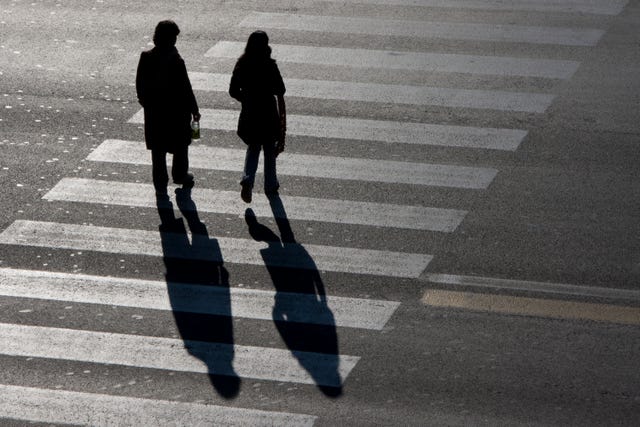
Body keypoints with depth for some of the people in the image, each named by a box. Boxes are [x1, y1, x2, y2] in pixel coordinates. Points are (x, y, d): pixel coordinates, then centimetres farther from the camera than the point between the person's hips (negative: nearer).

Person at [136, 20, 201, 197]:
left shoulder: (146, 58, -8)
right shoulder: (176, 61, -21)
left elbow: (140, 83, 3)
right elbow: (185, 89, -15)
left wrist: (145, 101, 20)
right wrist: (194, 110, -4)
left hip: (153, 111, 4)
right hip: (176, 111, -3)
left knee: (158, 149, 11)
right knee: (181, 144, 21)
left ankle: (160, 185, 14)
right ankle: (180, 175, 36)